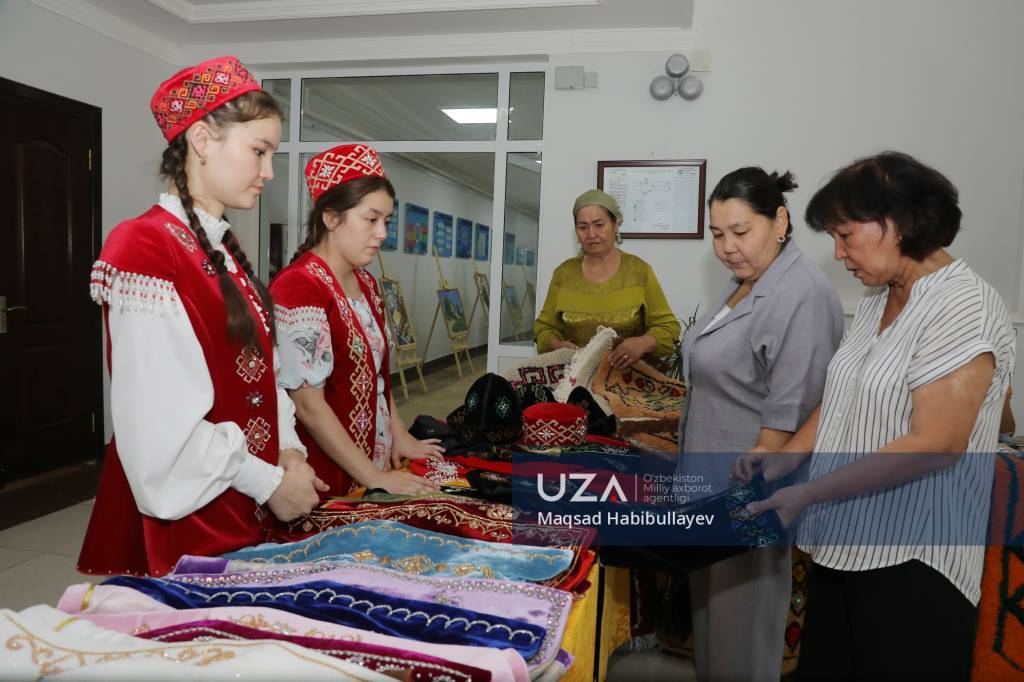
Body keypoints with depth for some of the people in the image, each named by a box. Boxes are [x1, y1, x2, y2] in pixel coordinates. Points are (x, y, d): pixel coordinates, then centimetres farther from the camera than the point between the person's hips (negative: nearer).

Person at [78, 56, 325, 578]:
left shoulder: (225, 252, 11)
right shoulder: (142, 247, -17)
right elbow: (161, 419, -22)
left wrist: (287, 450, -3)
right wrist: (270, 483, -16)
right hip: (181, 516, -8)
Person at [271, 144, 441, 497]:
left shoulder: (366, 283, 8)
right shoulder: (299, 286, -20)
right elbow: (308, 404, -22)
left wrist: (400, 437, 7)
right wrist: (374, 478, -19)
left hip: (377, 461, 8)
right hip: (328, 479, -8)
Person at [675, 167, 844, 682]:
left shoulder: (802, 296, -21)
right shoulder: (742, 283, 8)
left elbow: (787, 417, -23)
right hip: (711, 479, 9)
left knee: (740, 611, 8)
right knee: (708, 600, 21)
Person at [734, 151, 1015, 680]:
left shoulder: (963, 306, -16)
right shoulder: (877, 299, 9)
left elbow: (935, 445, -22)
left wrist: (807, 494, -21)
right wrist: (786, 456, -3)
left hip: (912, 562, -7)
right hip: (844, 547, 7)